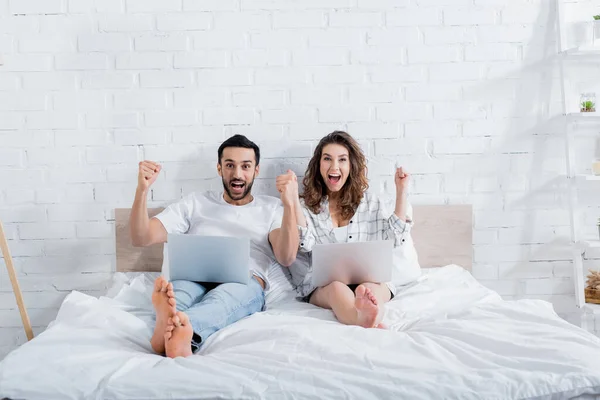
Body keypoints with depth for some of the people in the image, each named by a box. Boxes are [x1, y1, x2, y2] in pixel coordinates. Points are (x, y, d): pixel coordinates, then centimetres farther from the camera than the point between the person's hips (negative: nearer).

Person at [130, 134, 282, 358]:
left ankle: (183, 328, -66)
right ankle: (171, 329, -64)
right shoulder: (195, 203, 22)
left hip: (245, 283, -2)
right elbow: (141, 239, 14)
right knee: (177, 290, -34)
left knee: (223, 296, -38)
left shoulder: (272, 208, 19)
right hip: (194, 278, 3)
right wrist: (142, 190, -2)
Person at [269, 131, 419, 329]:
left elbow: (394, 239, 5)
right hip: (323, 286, -1)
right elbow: (305, 243, -6)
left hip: (371, 279, 2)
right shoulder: (306, 205, 14)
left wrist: (401, 193, 1)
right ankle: (374, 327, -67)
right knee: (337, 289, -37)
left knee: (367, 290, -35)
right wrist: (291, 201, -20)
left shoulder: (370, 203, 18)